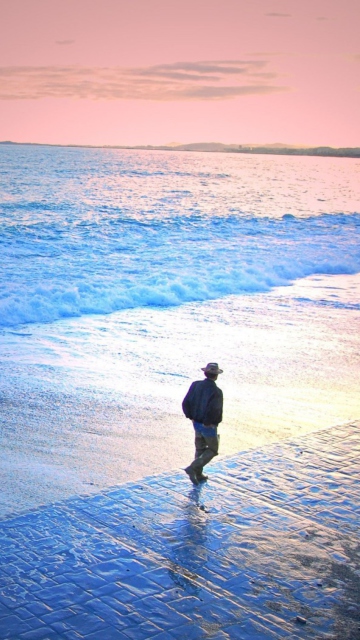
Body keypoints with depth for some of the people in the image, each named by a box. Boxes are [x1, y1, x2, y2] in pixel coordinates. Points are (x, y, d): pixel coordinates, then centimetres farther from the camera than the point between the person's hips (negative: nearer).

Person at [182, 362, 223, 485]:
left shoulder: (195, 385, -4)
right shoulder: (216, 391, -22)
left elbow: (185, 403, -3)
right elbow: (215, 410, -30)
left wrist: (191, 417, 7)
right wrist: (213, 422, -13)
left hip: (196, 423, 6)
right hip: (209, 426, -6)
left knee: (200, 449, 22)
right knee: (212, 450, 12)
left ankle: (198, 475, 28)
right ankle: (193, 468, -3)